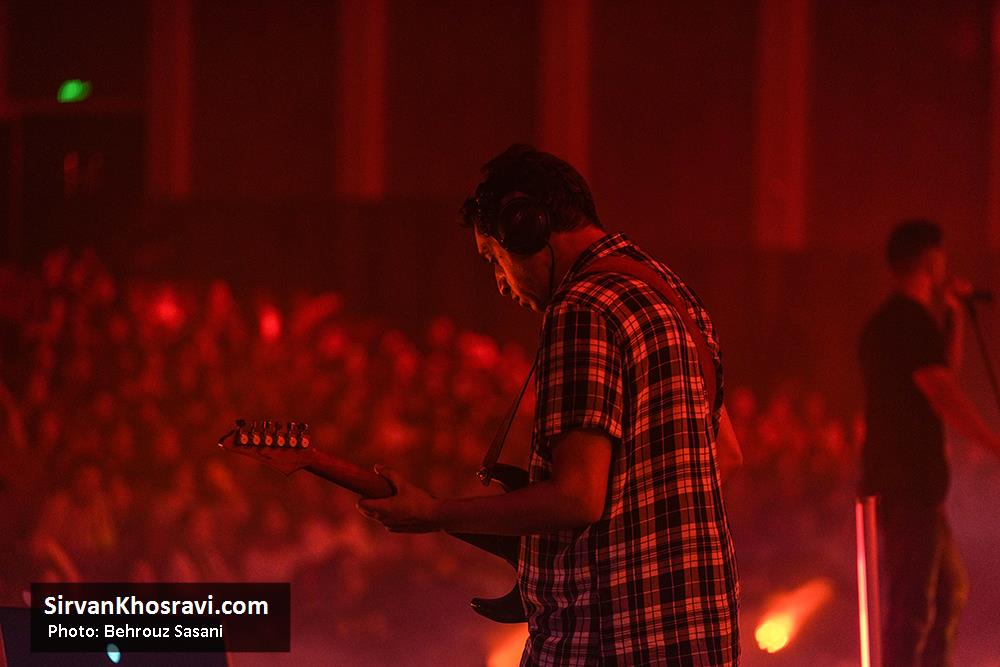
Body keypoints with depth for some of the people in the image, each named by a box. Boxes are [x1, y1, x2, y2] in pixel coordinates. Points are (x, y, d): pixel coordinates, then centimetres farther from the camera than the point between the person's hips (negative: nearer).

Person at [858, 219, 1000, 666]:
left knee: (950, 589, 18)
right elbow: (943, 397, -22)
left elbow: (946, 370, 30)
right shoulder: (914, 322, -14)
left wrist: (954, 314, 21)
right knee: (913, 601, -10)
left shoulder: (888, 322, 17)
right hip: (909, 483, -10)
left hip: (909, 482, 10)